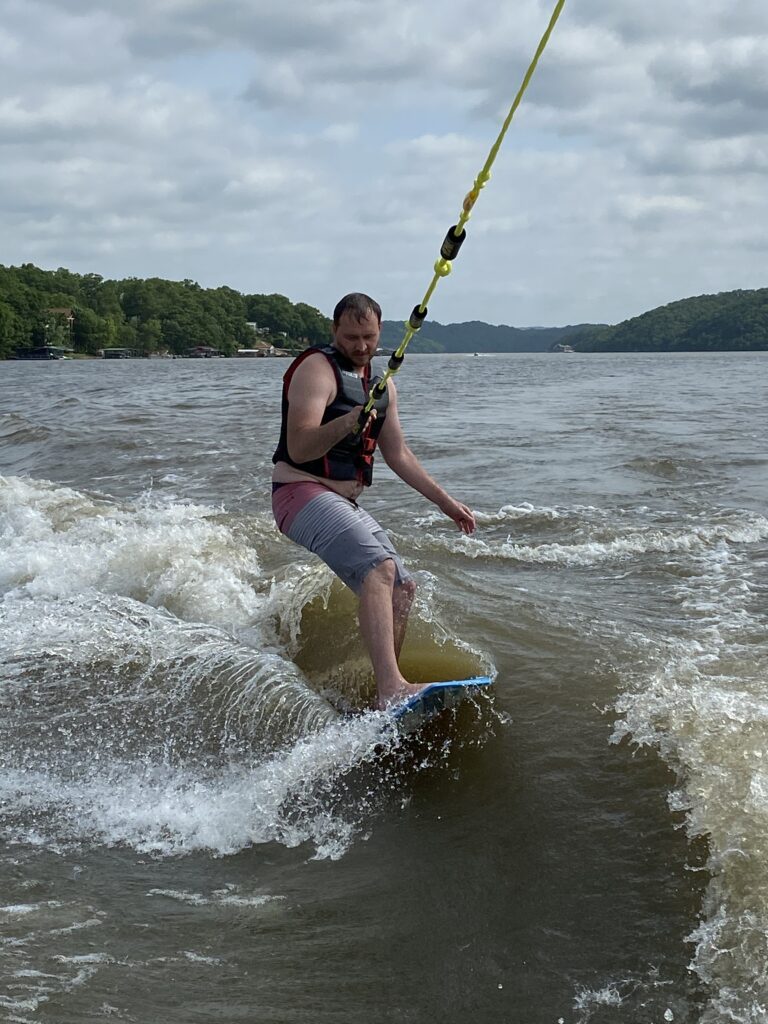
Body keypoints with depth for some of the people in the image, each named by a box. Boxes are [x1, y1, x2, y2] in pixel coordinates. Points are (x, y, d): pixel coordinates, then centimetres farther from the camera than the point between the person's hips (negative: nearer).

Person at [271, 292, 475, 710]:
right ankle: (390, 687, -40)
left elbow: (398, 454, 22)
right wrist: (346, 422, -39)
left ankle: (386, 690, 16)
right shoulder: (317, 370, -12)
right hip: (303, 494, -9)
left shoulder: (382, 384, 15)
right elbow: (299, 449, -22)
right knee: (378, 566, -29)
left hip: (344, 503, 10)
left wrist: (445, 501, 20)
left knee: (402, 587, 9)